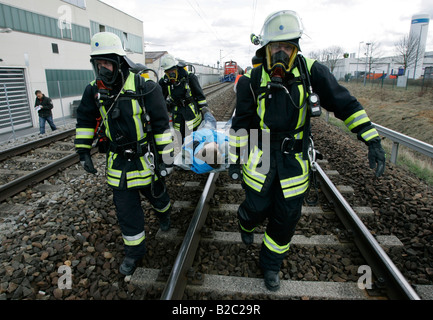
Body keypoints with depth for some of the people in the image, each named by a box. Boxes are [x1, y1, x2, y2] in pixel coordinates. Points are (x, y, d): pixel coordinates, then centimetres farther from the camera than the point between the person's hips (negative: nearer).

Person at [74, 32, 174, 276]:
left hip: (145, 157, -3)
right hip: (118, 162, 4)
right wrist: (84, 151, 4)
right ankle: (135, 251, 28)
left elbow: (161, 123, -14)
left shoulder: (143, 87, -17)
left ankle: (164, 212, 56)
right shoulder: (95, 90, -3)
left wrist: (166, 155, -14)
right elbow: (85, 121, 10)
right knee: (126, 208, 9)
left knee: (156, 193, 19)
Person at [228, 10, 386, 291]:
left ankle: (271, 263, 36)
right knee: (257, 208, 10)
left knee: (287, 218, 10)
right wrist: (235, 159, -1)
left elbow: (345, 103, -3)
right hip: (260, 158, -1)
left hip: (295, 161, 2)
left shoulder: (311, 72, -7)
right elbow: (241, 123, -2)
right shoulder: (252, 80, -8)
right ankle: (247, 223, 51)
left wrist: (372, 139, -9)